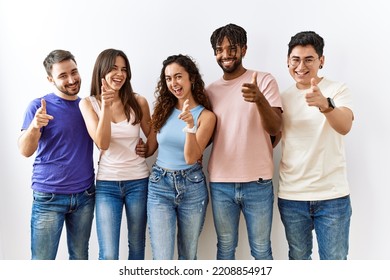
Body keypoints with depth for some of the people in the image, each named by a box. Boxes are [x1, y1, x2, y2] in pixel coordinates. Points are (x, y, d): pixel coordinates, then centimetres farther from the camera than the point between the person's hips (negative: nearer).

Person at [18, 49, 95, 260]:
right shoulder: (39, 106, -6)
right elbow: (25, 151, -13)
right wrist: (34, 126, -34)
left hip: (85, 195, 3)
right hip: (48, 197, -3)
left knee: (80, 257, 14)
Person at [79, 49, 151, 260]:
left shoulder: (138, 102, -2)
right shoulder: (88, 103, -1)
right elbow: (102, 143, -13)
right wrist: (106, 106, -21)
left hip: (138, 182, 1)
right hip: (107, 183, -1)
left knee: (137, 247, 13)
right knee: (108, 255, -2)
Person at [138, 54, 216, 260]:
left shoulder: (206, 115, -5)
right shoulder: (163, 110, 5)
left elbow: (191, 158, -14)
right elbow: (149, 149, 10)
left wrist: (190, 125, -27)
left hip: (192, 187, -1)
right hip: (160, 185, 2)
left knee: (188, 255, 15)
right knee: (162, 258, -3)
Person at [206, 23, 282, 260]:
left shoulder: (264, 80, -2)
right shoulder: (211, 90, 8)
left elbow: (275, 129, -12)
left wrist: (259, 99, -31)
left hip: (257, 182, -3)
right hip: (220, 183, 3)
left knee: (261, 249, 10)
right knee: (225, 248, 15)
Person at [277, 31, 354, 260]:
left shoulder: (338, 90, -5)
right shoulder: (283, 97, 5)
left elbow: (344, 126, -23)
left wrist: (325, 104, -44)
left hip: (332, 195, -2)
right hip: (290, 196, 3)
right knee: (298, 258, 16)